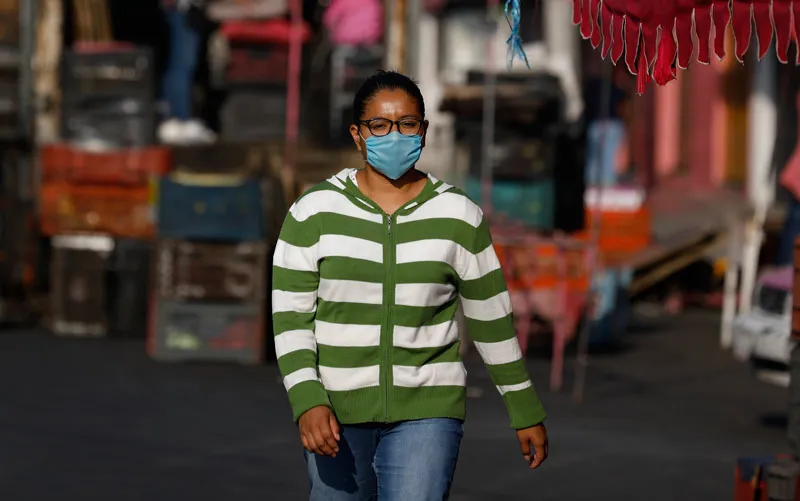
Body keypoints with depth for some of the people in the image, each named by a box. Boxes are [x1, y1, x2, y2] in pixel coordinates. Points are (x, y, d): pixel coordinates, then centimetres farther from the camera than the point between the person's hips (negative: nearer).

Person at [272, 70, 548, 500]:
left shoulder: (458, 216, 1)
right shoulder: (314, 213, -1)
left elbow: (492, 321, 8)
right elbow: (289, 318, -4)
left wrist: (527, 413, 12)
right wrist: (308, 403, -18)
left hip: (425, 412, -1)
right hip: (337, 412, 1)